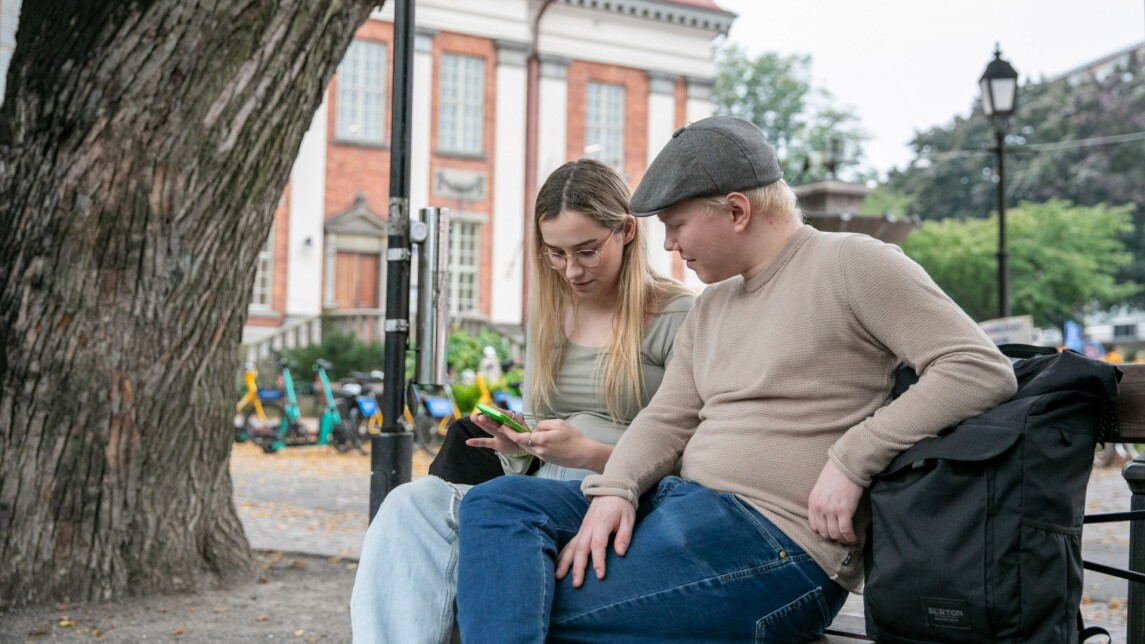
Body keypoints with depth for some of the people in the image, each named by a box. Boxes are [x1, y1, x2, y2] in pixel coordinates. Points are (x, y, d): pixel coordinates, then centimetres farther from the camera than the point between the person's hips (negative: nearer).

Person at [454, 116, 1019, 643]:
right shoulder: (710, 307, 21)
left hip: (776, 541, -9)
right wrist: (615, 489, -6)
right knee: (497, 502, -9)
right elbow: (666, 419, 16)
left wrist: (850, 461, -18)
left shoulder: (851, 265, -5)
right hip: (684, 505, 9)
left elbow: (983, 371, -12)